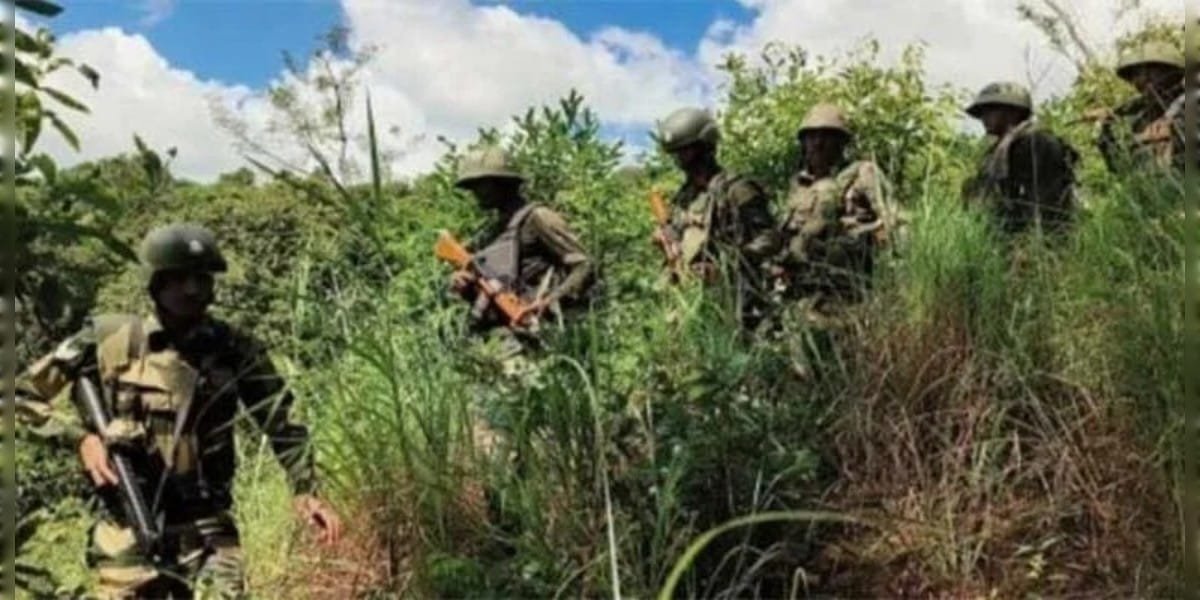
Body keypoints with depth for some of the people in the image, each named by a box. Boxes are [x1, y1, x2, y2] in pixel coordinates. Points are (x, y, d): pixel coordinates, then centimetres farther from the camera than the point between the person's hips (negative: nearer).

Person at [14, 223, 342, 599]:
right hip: (129, 529, 0)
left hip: (206, 529, 0)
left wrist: (305, 490, -10)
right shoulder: (108, 340, -3)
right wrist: (81, 435, -9)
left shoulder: (235, 351, -1)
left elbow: (282, 421, 2)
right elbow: (23, 393, 4)